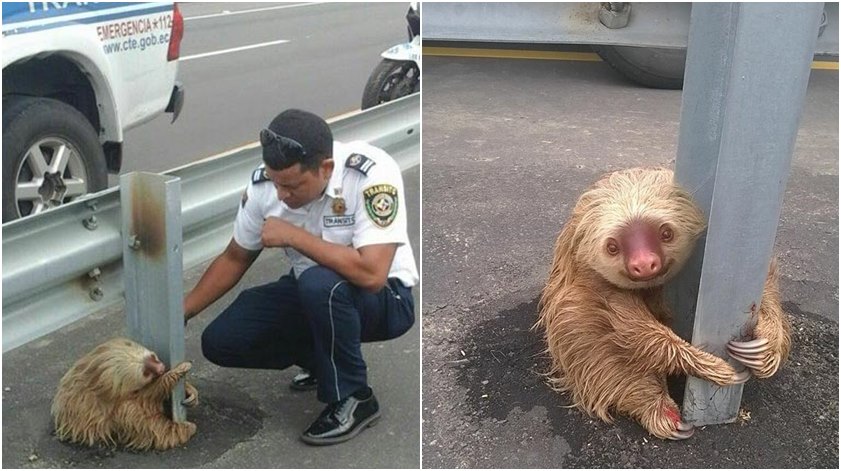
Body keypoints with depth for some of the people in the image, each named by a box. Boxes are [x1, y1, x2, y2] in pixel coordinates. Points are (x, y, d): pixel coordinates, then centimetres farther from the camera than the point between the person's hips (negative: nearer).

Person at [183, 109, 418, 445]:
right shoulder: (264, 183, -13)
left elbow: (371, 273, -38)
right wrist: (181, 313, -5)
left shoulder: (372, 173, -30)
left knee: (319, 284, -37)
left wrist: (293, 235, -30)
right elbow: (235, 259, 2)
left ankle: (354, 399, -13)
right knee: (220, 342, -8)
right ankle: (326, 358, 14)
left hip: (382, 297, -5)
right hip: (310, 295, 6)